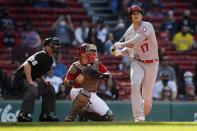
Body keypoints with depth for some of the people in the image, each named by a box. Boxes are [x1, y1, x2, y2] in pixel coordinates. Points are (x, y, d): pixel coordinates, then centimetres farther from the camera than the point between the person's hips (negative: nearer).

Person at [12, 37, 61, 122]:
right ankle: (23, 115, -33)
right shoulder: (42, 55, -20)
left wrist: (43, 81, 8)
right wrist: (30, 81, -29)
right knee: (32, 89, -36)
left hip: (31, 79, 11)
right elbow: (27, 65, -29)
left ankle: (45, 115, 17)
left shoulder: (50, 59, 10)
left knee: (49, 89, 15)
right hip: (22, 77, -11)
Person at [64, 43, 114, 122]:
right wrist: (75, 81, -33)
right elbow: (66, 82, -11)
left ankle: (84, 114, 17)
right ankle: (70, 118, -30)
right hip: (77, 92, -5)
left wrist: (100, 75, -29)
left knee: (108, 117, -3)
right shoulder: (76, 66, -13)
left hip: (91, 95, 5)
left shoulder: (97, 64, -3)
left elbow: (109, 76, -8)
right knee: (85, 93, -43)